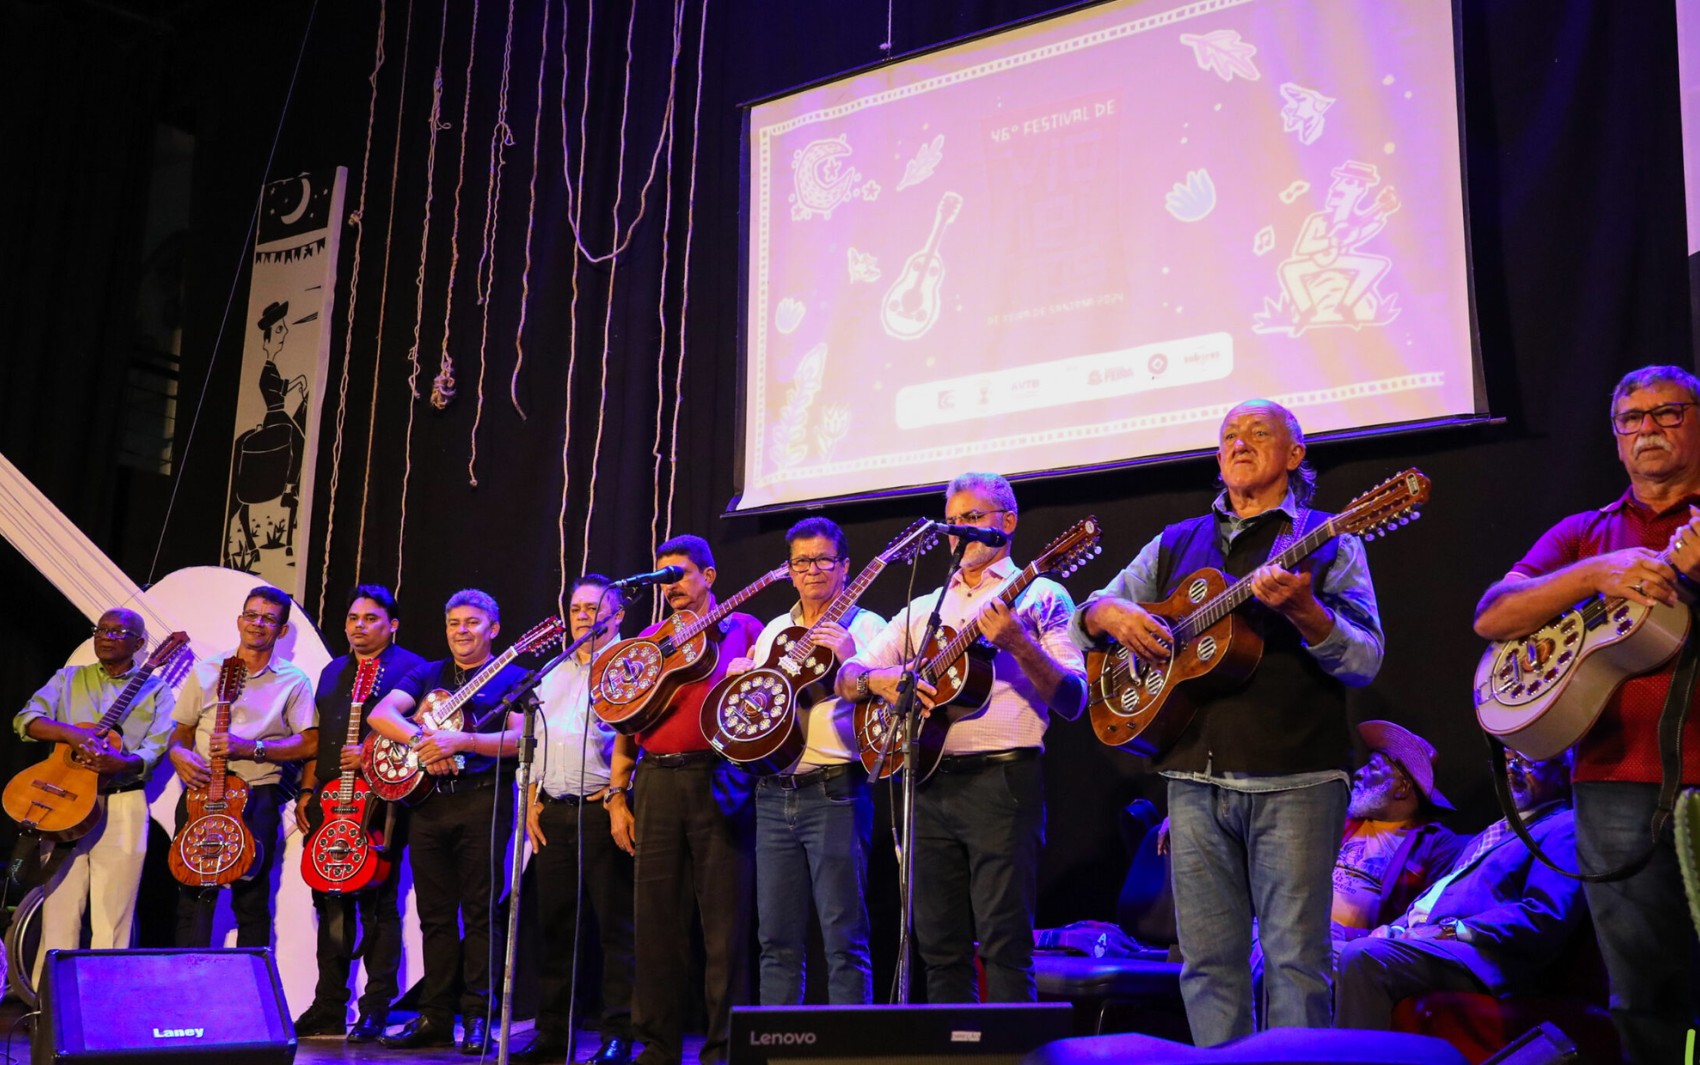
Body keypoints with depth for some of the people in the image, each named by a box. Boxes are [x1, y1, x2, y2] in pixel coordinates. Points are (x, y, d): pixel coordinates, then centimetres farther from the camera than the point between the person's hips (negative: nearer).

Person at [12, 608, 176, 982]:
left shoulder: (156, 690, 8)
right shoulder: (68, 679, 15)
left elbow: (155, 748, -3)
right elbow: (25, 719, 1)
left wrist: (120, 764, -24)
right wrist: (71, 733, -18)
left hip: (124, 805, -2)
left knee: (112, 913, -2)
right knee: (60, 906, 0)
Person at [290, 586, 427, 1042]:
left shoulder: (409, 669, -1)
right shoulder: (333, 672, 21)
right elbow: (318, 738, 23)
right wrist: (307, 790, 13)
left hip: (379, 803, -7)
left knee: (378, 905, -6)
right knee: (330, 904, 9)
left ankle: (375, 1011, 0)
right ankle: (329, 1008, 16)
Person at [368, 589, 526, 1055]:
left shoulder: (511, 677, 4)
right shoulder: (427, 675, 17)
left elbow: (519, 739, -9)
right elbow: (380, 713, 2)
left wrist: (462, 741, -20)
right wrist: (421, 739, -15)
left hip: (483, 801, -4)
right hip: (427, 801, 5)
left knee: (479, 912, -4)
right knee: (435, 915, 8)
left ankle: (478, 1019, -1)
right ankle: (435, 1017, 13)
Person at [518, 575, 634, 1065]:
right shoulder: (553, 674, 22)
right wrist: (531, 802, 12)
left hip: (603, 809, -7)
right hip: (553, 813, 7)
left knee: (615, 924, -5)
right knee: (554, 923, 9)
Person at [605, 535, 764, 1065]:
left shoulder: (742, 629, 8)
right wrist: (616, 795, 8)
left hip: (719, 782, -4)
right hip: (656, 783, 4)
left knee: (724, 919, -3)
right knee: (657, 917, 5)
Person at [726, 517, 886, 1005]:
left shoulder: (865, 627, 2)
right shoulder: (773, 631, 19)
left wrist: (852, 661, -22)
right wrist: (740, 677, 5)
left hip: (835, 793, -5)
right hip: (773, 794, 6)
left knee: (844, 937, -6)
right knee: (777, 938, 8)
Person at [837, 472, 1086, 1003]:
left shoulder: (1038, 596, 5)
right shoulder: (924, 609, 21)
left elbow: (1073, 700, -5)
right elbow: (846, 676, 17)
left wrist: (1017, 643, -19)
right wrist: (878, 679, -5)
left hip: (1003, 778, -5)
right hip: (930, 781, 6)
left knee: (1004, 943, -8)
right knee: (940, 944, 8)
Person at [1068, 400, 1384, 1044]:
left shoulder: (1326, 542, 6)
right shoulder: (1176, 545, 17)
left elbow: (1365, 660, -4)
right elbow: (1087, 618, 20)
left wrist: (1303, 610, -22)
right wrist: (1111, 614, -4)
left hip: (1295, 779, -3)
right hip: (1195, 775, 4)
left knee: (1294, 956, -2)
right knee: (1207, 959, 6)